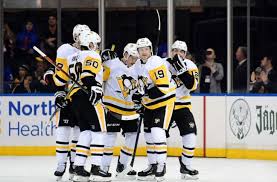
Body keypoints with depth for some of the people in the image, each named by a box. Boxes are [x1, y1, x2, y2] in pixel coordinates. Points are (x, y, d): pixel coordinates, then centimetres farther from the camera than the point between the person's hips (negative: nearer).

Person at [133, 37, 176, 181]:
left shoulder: (156, 63, -20)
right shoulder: (137, 66, 7)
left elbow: (163, 87, -27)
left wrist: (143, 95, -29)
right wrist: (139, 97, 4)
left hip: (164, 102, -9)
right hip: (149, 104, 9)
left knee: (157, 132, -17)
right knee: (149, 134, 10)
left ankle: (161, 166, -11)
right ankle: (153, 166, 20)